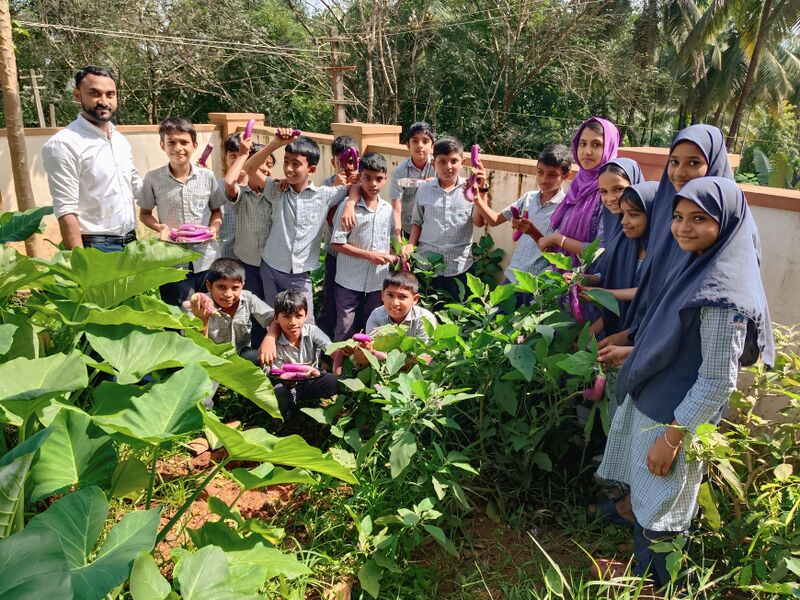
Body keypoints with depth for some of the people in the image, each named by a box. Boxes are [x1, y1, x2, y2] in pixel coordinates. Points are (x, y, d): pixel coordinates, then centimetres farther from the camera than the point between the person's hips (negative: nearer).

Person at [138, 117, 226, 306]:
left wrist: (214, 228, -8)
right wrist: (160, 228, -12)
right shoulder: (153, 178, -3)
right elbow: (145, 213, 8)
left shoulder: (207, 177, 0)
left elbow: (217, 210, 12)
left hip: (207, 260, 1)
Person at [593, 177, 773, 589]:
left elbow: (717, 383, -23)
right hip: (650, 406, 9)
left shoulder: (724, 292, -26)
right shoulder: (697, 267, 1)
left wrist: (671, 438, -18)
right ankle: (642, 569, 47)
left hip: (674, 420, -9)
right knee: (646, 501, 25)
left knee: (660, 514, 12)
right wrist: (630, 350, 19)